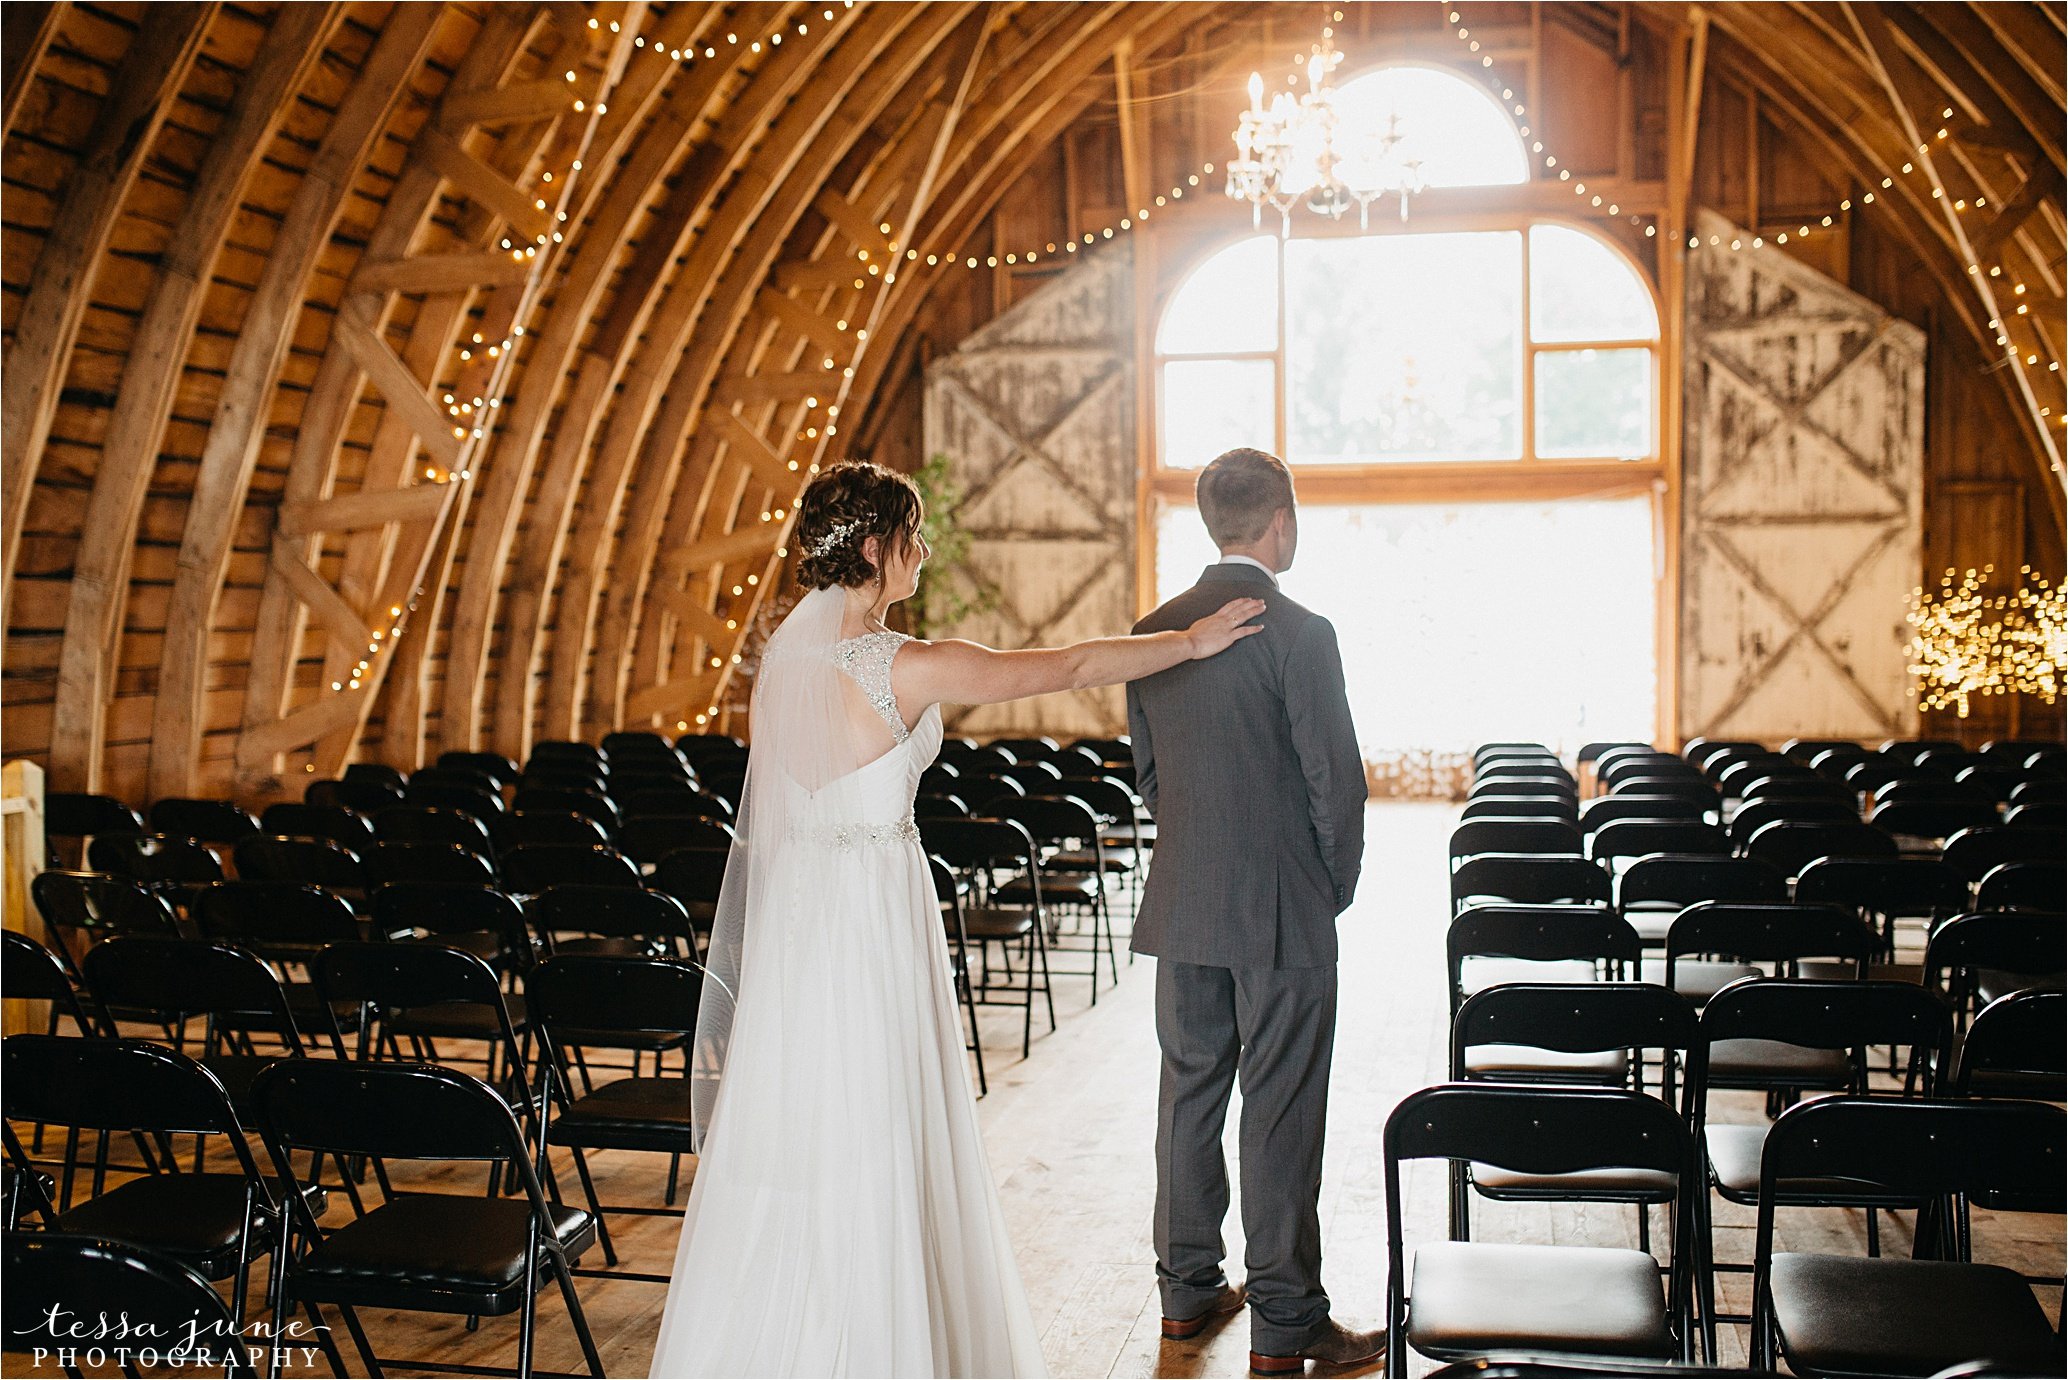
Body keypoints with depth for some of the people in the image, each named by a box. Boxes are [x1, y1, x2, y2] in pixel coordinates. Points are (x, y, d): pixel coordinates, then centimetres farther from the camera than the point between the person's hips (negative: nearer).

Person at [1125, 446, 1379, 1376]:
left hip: (1181, 909, 6)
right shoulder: (1298, 634, -14)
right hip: (1282, 914, -6)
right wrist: (1338, 884, 3)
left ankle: (1188, 1289, 25)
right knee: (1282, 1115, 1)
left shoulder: (1153, 634, 4)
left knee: (1190, 1093, 15)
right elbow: (1336, 779, -13)